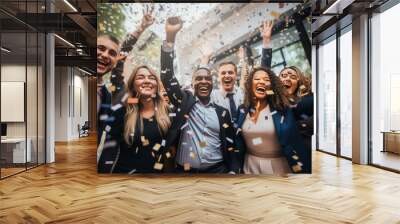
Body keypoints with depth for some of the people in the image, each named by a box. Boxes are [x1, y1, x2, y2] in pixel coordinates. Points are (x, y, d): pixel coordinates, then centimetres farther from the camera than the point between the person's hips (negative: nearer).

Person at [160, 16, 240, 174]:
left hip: (218, 170, 1)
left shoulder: (222, 112, 8)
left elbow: (230, 145, 8)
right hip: (185, 170, -1)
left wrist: (233, 171, -7)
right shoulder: (184, 101, 4)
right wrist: (170, 37, -17)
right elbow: (167, 77, -8)